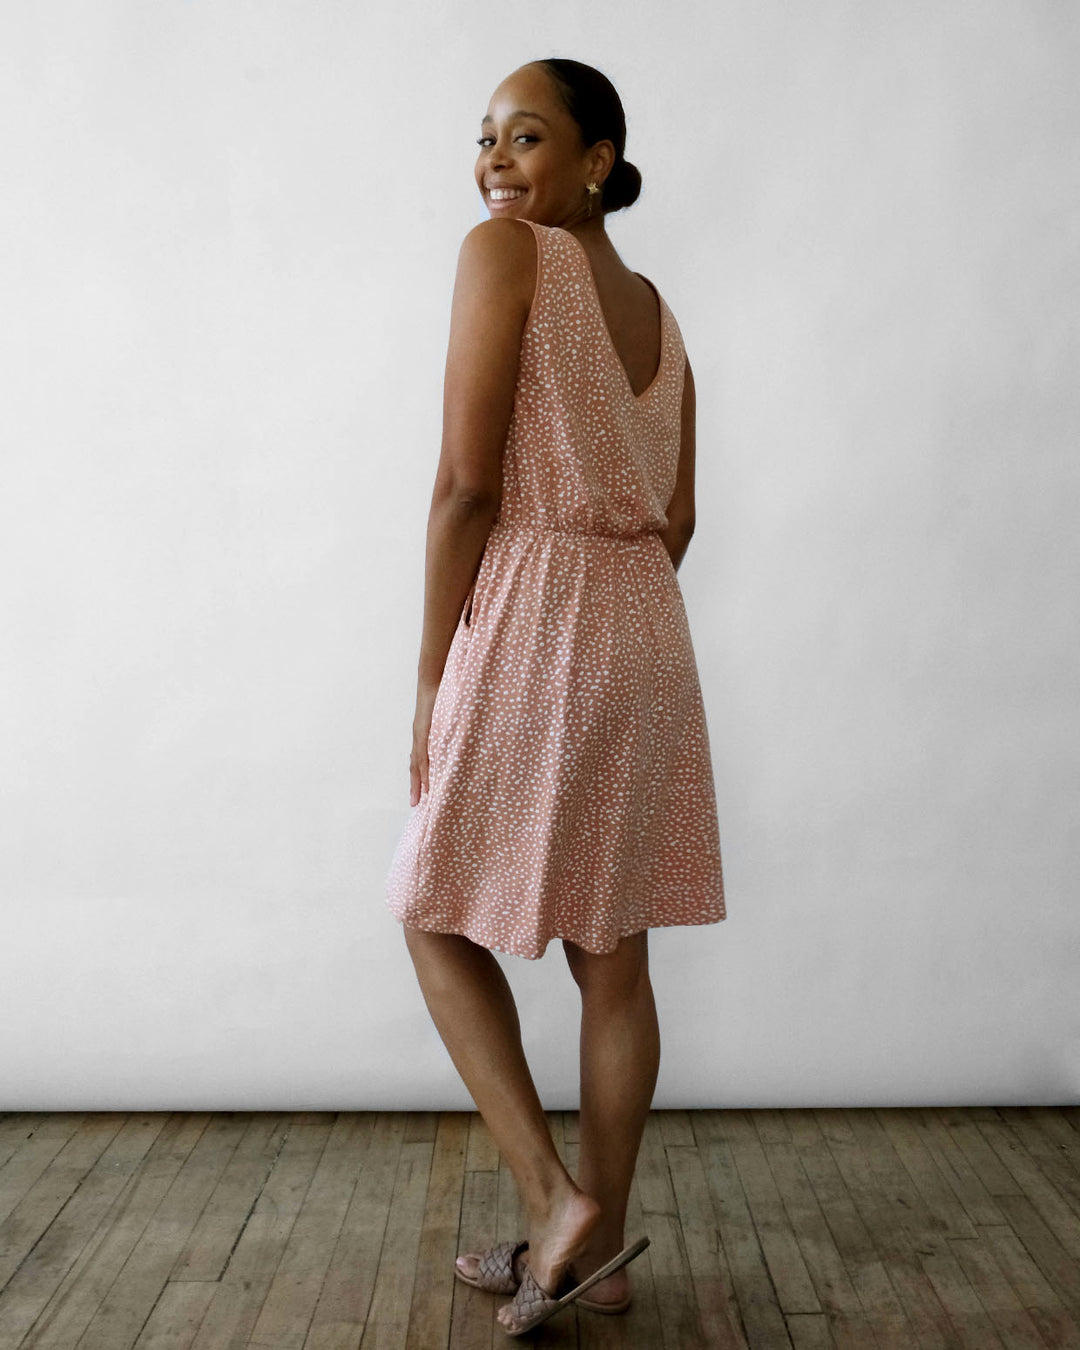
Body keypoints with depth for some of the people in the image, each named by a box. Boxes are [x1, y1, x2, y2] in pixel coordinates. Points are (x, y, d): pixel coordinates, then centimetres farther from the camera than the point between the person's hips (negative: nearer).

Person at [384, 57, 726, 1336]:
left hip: (527, 628, -7)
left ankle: (559, 1202, 5)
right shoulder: (659, 312, 16)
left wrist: (431, 676, -9)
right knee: (612, 956, 11)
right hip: (648, 635, 8)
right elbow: (677, 517, 14)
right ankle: (598, 1248, 23)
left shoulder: (503, 251, -6)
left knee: (439, 920, 11)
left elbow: (467, 482, -14)